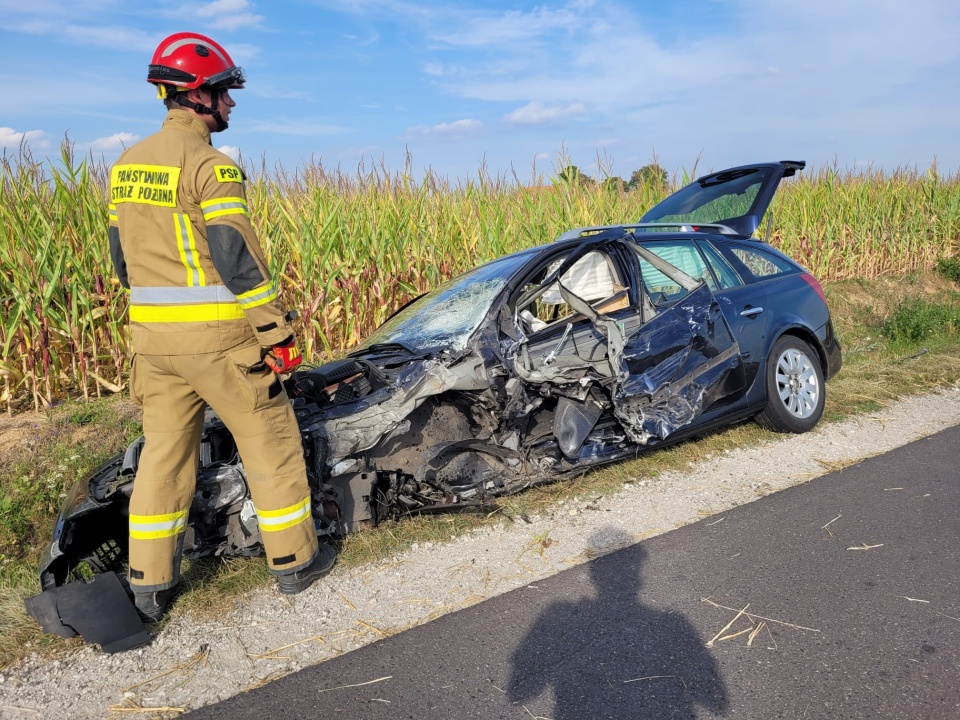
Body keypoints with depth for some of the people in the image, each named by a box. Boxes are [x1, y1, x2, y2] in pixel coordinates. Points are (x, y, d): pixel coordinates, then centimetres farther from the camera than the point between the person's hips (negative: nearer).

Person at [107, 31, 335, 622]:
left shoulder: (128, 164, 12)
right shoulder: (211, 164, -13)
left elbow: (123, 257, 16)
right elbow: (238, 259, -19)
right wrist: (277, 333, -13)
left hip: (153, 339, 7)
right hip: (219, 339, -7)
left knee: (164, 452, 14)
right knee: (271, 442, 8)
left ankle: (150, 587, 22)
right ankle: (296, 560, 20)